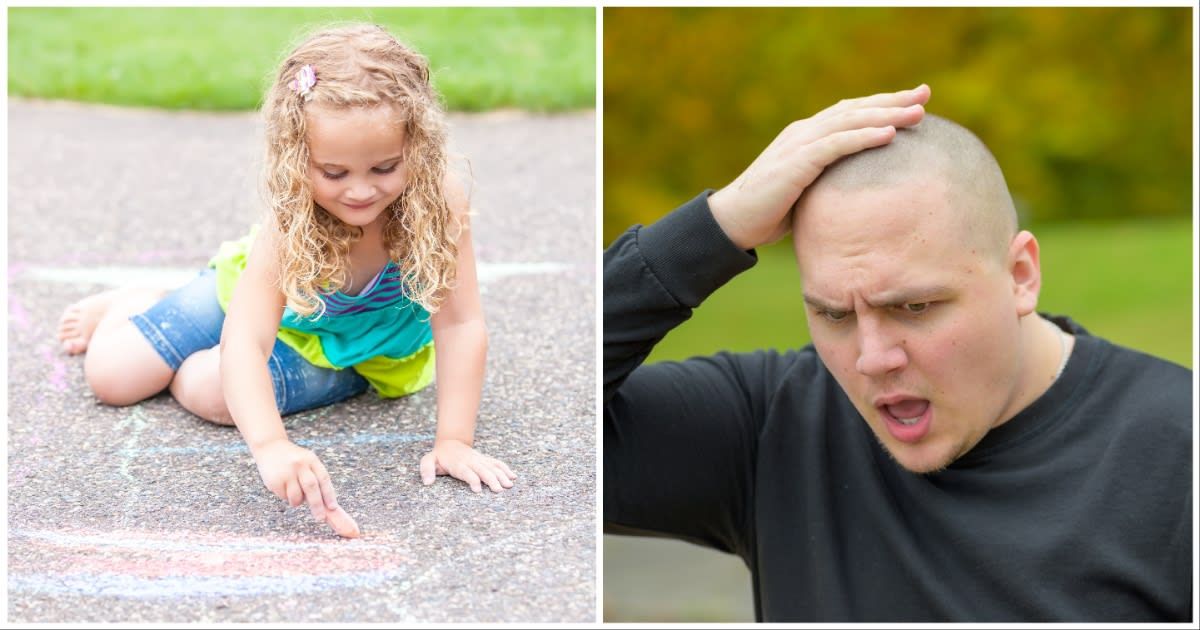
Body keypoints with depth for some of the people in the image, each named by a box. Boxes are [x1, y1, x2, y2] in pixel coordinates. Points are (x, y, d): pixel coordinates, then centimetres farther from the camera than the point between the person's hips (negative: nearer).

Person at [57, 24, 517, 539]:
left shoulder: (436, 201, -37)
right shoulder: (289, 226, -38)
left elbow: (460, 324, -33)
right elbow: (243, 342, -46)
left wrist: (453, 441, -40)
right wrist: (270, 445, -63)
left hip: (357, 353, 0)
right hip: (257, 291, 0)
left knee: (207, 390, -24)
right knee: (110, 375, -4)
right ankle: (125, 306, 32)